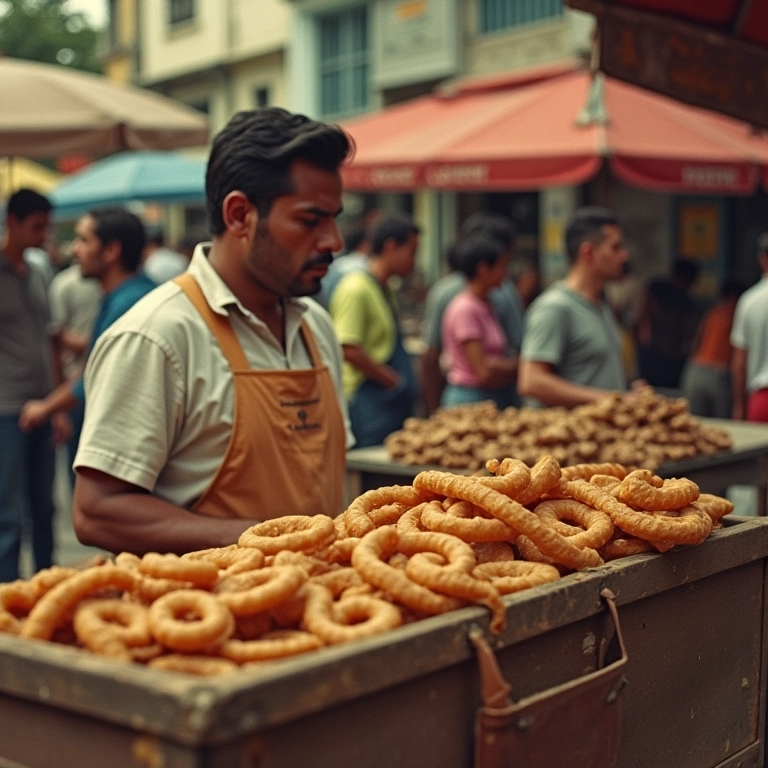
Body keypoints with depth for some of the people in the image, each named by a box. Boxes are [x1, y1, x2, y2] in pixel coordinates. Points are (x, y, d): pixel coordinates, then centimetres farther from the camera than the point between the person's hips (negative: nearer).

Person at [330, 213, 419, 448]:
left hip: (394, 404, 10)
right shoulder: (356, 289, -13)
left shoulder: (384, 289, 18)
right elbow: (349, 350, -21)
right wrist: (395, 381, -13)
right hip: (369, 404, -10)